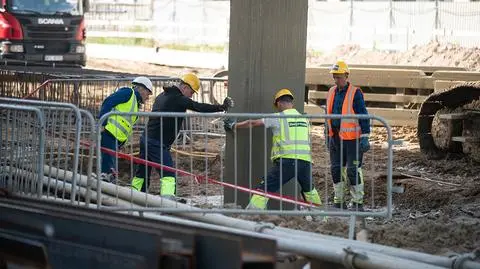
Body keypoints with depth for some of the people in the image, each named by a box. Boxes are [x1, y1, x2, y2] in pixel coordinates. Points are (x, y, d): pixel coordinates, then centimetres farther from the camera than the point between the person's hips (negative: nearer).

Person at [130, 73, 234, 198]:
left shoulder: (161, 97, 16)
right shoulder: (178, 99, -12)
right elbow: (199, 107, -16)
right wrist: (222, 107, -13)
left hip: (146, 138, 9)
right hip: (157, 144, -9)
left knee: (142, 173, 17)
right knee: (168, 174, -13)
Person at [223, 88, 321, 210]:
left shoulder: (278, 117, 4)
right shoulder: (304, 119, 17)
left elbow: (253, 123, 8)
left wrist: (234, 125, 21)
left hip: (286, 160, -5)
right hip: (305, 161, 5)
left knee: (264, 188, -4)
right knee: (309, 189, 28)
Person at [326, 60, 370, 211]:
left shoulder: (355, 93, -9)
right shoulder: (331, 93, 11)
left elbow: (363, 116, -10)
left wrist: (364, 137, -13)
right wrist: (328, 136, 21)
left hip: (352, 139, -7)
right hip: (335, 139, 7)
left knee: (353, 170, -5)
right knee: (336, 169, 9)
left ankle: (357, 202, 3)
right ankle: (339, 201, 17)